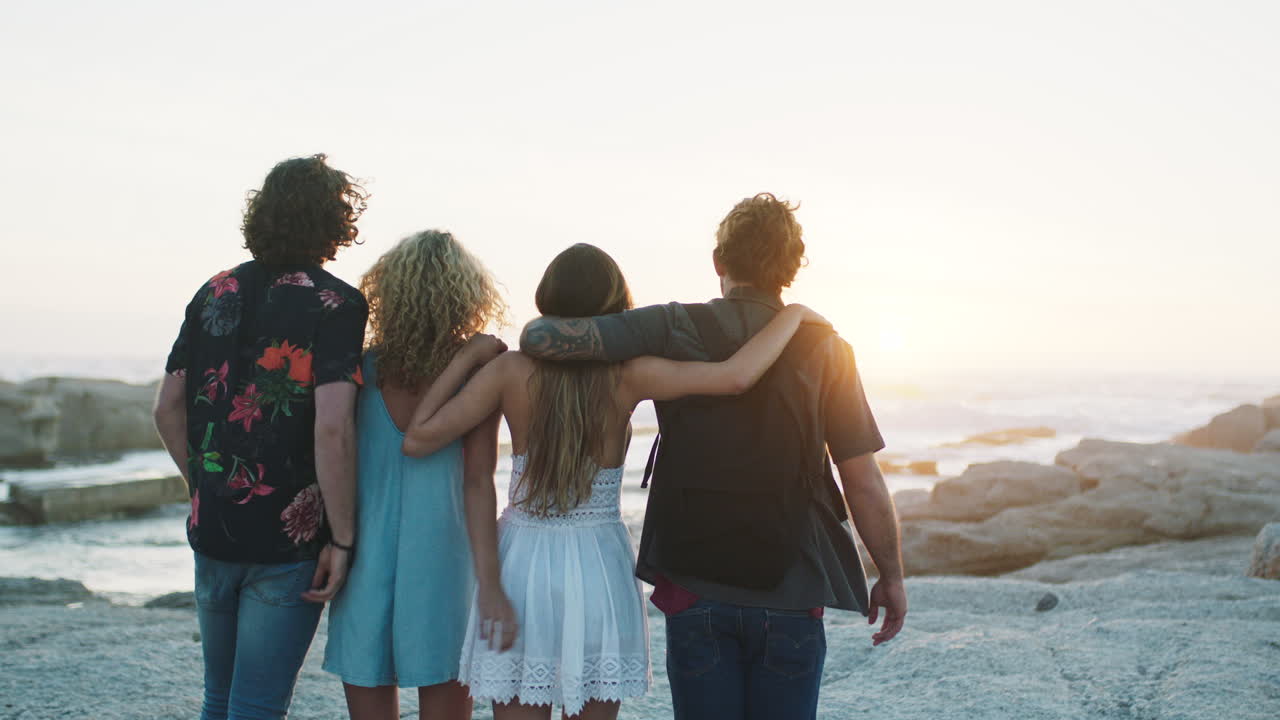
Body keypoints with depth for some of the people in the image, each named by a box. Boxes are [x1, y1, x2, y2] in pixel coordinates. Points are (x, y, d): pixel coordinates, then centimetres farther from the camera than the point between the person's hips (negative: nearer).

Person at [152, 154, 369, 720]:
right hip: (289, 540, -5)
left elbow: (168, 409, 8)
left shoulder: (216, 292, 6)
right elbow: (332, 429, -21)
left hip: (211, 528, 6)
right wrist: (342, 539, -14)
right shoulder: (336, 304, -11)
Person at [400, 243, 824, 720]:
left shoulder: (510, 370, -6)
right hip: (597, 569, -1)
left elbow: (418, 438, -6)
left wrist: (466, 358, 5)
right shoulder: (627, 375, -10)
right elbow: (736, 376, -19)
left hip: (521, 563, 1)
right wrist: (793, 315, -3)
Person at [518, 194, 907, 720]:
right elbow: (865, 484, -4)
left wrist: (544, 329, 10)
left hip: (695, 591, 0)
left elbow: (539, 337, -13)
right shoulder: (823, 347, -3)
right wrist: (892, 577, 8)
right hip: (789, 596, 0)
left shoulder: (674, 329, -4)